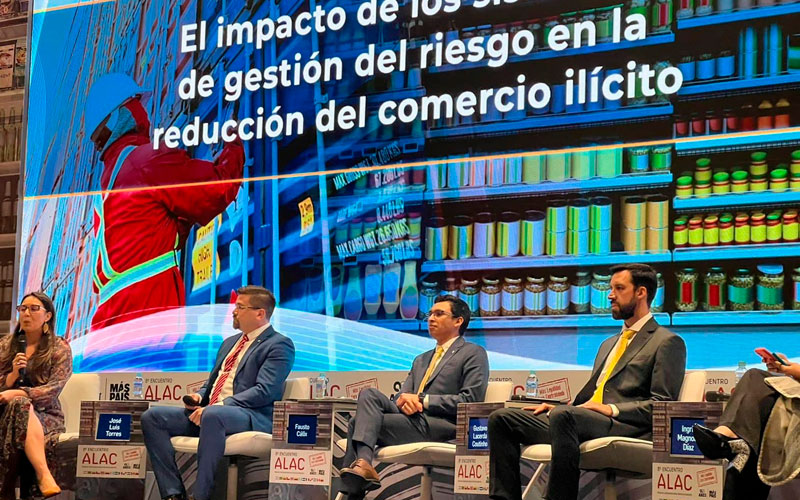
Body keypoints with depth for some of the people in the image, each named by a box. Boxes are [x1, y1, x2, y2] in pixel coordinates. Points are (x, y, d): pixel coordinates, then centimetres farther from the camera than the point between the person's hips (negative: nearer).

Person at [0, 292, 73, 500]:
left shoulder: (60, 349, 5)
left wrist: (17, 393, -23)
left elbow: (53, 389, -9)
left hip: (46, 415, -2)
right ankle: (44, 475, -47)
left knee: (20, 404, -36)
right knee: (21, 405, -35)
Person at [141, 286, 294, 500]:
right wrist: (199, 397, 6)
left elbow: (264, 391, -15)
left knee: (212, 416, -41)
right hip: (207, 411, 9)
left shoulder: (279, 345, -3)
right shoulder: (229, 342, 25)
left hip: (252, 417, -9)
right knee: (152, 417, -7)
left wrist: (218, 406, -21)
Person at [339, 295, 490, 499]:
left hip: (440, 427, -7)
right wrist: (405, 401, -6)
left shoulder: (473, 353, 6)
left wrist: (423, 401, -11)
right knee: (369, 394, -18)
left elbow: (471, 400, -8)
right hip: (412, 418, 7)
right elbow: (401, 395, 21)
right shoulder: (421, 360, 30)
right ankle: (361, 464, -30)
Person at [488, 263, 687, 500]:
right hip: (579, 421, 8)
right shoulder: (608, 344, 31)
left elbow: (662, 405, -6)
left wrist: (612, 409, -16)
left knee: (564, 415, -38)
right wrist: (556, 407, 10)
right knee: (502, 418, -6)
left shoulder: (668, 342, 4)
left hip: (624, 427, -8)